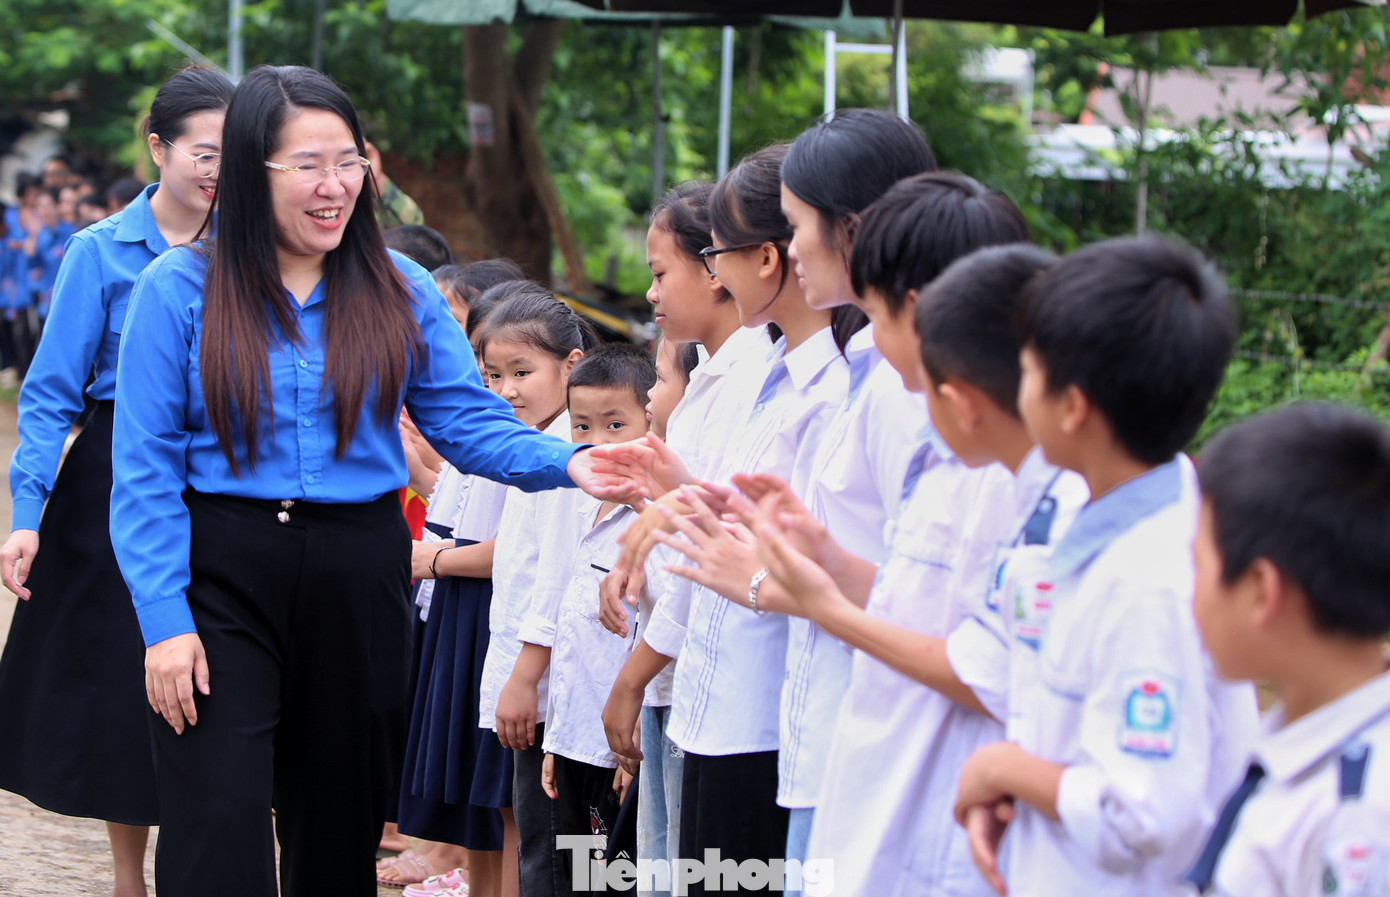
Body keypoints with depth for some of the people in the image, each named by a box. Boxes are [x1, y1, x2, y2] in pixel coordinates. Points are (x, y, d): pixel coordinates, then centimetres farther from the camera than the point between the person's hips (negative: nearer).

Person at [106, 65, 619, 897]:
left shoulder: (400, 289, 5)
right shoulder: (179, 289, -4)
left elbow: (469, 421, 3)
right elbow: (146, 469, -5)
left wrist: (565, 462, -17)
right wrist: (165, 617, -12)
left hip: (360, 573, 3)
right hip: (222, 570, -3)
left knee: (340, 826, 13)